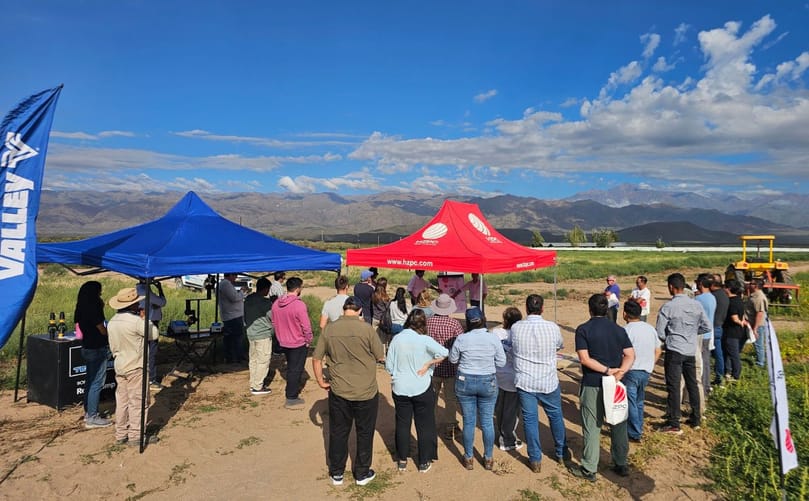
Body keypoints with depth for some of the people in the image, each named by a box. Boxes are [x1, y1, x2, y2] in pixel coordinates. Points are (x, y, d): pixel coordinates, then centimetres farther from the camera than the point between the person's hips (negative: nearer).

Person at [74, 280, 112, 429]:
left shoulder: (82, 309, 7)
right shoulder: (93, 309, -20)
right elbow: (103, 331, -16)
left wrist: (101, 306, 5)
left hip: (87, 348, 10)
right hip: (97, 350, -10)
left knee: (90, 381, 18)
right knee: (97, 383, -3)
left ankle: (88, 412, 28)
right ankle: (92, 418, 2)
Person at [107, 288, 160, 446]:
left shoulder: (112, 321, 6)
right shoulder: (136, 321, -21)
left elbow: (113, 346, 14)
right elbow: (154, 334, -10)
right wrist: (145, 318, -2)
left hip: (119, 367, 8)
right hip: (135, 368, -8)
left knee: (122, 401, 14)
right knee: (138, 401, 1)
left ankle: (120, 434, 21)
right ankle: (136, 435, 6)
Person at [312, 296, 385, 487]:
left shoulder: (329, 329, -6)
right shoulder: (366, 329, -15)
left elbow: (316, 358, -1)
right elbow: (381, 357, -7)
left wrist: (321, 381, 11)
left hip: (338, 392, 3)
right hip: (366, 392, -2)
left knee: (338, 433, 17)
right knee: (364, 433, 15)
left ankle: (336, 473, 31)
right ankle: (362, 473, 29)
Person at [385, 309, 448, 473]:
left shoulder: (397, 338, -7)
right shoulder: (424, 340, -16)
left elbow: (388, 366, -2)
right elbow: (444, 353, -23)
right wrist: (428, 364, -14)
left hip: (400, 388, 3)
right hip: (422, 389, -3)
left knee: (402, 424, 17)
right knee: (424, 426, 12)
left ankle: (402, 461, 29)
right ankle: (424, 462, 23)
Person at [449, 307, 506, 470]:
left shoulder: (461, 339, -12)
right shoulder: (493, 338, -11)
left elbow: (452, 359, 1)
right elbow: (501, 362, -4)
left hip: (465, 382, 0)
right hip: (488, 383, 0)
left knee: (469, 422, 12)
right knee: (487, 422, 13)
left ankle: (469, 458, 25)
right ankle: (488, 459, 25)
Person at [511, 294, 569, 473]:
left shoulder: (516, 328, -10)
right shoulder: (552, 328, -12)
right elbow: (560, 345, 9)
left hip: (524, 381, 0)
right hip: (548, 382, 1)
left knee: (530, 419, 9)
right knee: (555, 416, 20)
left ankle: (535, 460, 18)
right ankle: (561, 453, 37)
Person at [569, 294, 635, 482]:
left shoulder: (583, 330, -8)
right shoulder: (619, 330, 4)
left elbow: (585, 359, -16)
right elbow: (630, 355, -4)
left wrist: (607, 371, -14)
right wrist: (620, 372, -16)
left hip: (592, 385, -4)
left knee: (592, 427, 3)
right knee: (618, 425, 16)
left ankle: (589, 469, 11)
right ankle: (621, 464, 29)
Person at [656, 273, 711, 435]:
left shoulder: (667, 307, -14)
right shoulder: (696, 305, 0)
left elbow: (660, 333, -11)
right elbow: (707, 326, 6)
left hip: (674, 350, -5)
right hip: (691, 350, 5)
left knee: (673, 387, 0)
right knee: (692, 384, 18)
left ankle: (674, 424, 3)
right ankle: (696, 419, 30)